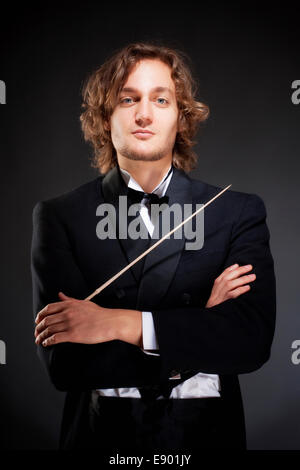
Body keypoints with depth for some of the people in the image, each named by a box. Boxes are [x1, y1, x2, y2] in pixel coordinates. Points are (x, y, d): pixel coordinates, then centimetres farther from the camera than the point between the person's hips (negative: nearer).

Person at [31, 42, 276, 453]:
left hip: (207, 433, 1)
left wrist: (120, 323, -23)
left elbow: (253, 338, -16)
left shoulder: (239, 213, -5)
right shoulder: (58, 217, -7)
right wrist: (200, 324, -17)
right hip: (102, 435, 0)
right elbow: (63, 361, -15)